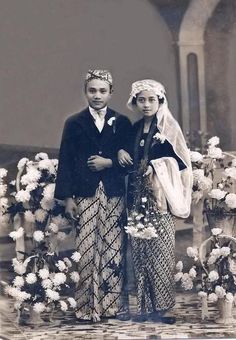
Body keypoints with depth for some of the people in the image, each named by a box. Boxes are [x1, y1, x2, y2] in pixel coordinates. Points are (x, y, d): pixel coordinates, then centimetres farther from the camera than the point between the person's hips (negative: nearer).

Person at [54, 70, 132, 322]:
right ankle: (87, 307, -1)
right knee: (87, 250, -4)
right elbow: (66, 162, 3)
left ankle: (111, 304, 7)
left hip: (114, 195, 1)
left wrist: (109, 163, -9)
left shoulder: (122, 123, 9)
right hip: (85, 195, -1)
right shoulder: (74, 123, 6)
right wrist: (67, 197, -4)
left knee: (113, 249, 0)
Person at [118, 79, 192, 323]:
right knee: (140, 251, 3)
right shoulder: (135, 129, 14)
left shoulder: (168, 127, -2)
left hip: (159, 196, -5)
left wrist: (155, 167, -13)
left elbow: (179, 159, -4)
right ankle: (145, 306, 6)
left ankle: (161, 306, -4)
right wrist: (121, 152, 4)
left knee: (159, 250, -7)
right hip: (137, 195, 5)